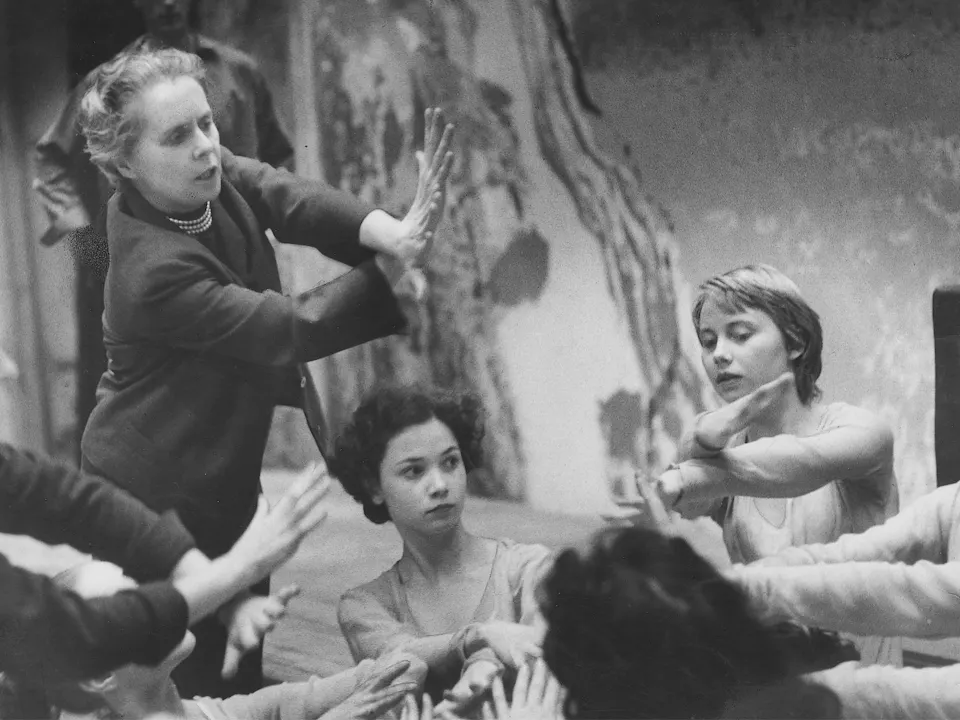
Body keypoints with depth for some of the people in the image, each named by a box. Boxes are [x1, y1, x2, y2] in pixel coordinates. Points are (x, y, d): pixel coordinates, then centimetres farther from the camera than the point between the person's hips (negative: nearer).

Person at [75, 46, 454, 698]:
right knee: (203, 679, 2)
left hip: (221, 479, 8)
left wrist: (387, 232, -39)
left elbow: (290, 199, -19)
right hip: (158, 497, -8)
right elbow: (295, 330, -27)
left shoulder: (206, 173, -6)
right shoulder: (155, 272, -29)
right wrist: (395, 268, -36)